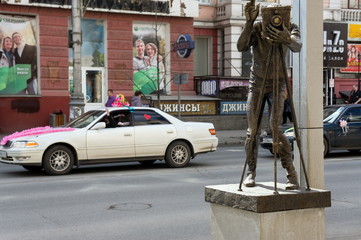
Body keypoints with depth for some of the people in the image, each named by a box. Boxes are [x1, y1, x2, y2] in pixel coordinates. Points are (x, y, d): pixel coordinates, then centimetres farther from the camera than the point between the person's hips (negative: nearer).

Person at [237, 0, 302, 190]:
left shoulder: (289, 28, -16)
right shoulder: (255, 29, -17)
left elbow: (297, 46, -36)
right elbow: (241, 47, -34)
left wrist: (287, 40, -59)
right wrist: (249, 22, -47)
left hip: (277, 84, -1)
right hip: (256, 85, 1)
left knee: (275, 128, -18)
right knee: (252, 131, -3)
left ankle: (291, 172, -7)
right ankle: (251, 172, 13)